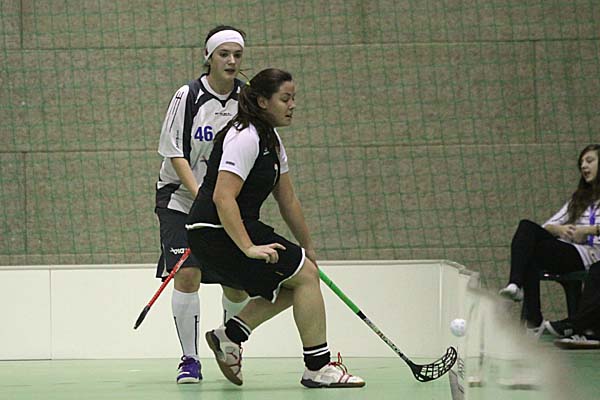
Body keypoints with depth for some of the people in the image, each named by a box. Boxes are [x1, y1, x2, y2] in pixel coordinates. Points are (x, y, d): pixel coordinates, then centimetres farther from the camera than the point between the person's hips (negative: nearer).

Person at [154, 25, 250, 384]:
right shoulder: (188, 97, -12)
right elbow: (176, 154, -11)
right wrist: (200, 196, -22)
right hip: (182, 198, -3)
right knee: (187, 274, -14)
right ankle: (190, 360, -4)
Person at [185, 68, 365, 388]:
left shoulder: (271, 140, 15)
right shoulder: (245, 138, -17)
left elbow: (288, 201, 21)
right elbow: (223, 198, -26)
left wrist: (307, 247, 22)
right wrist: (248, 248, -29)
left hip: (238, 229, 10)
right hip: (216, 232, -10)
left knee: (294, 283, 12)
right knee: (305, 274, -9)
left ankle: (230, 335, 9)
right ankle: (318, 368, -7)